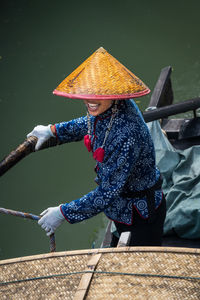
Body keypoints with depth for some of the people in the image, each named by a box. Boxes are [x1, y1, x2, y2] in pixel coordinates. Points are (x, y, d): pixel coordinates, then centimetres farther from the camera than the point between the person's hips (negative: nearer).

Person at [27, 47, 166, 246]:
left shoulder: (127, 134, -39)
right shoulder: (103, 109, -12)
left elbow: (108, 193, -34)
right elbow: (90, 124, 16)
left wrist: (64, 213, -26)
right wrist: (53, 130, 19)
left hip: (142, 214, -8)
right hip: (121, 208, 8)